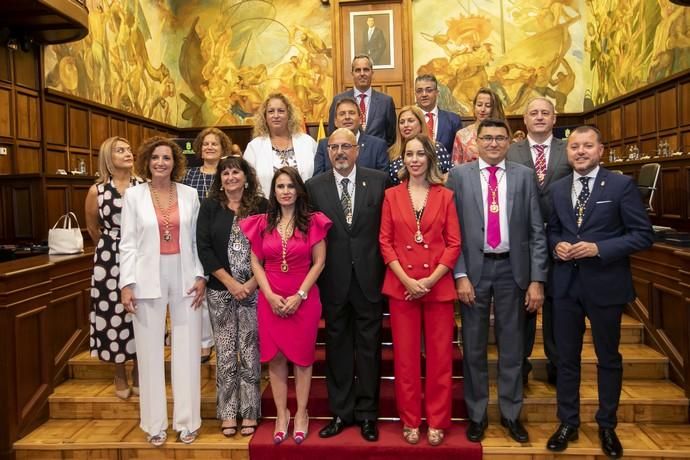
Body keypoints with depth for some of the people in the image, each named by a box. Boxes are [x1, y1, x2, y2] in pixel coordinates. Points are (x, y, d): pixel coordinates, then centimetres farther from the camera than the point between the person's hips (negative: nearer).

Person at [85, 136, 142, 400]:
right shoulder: (96, 191, -1)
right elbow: (93, 228, 13)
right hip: (111, 260, 0)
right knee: (114, 314, 4)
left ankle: (139, 374, 22)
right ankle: (120, 376, 21)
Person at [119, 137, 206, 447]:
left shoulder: (190, 194, 5)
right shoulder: (134, 195, 2)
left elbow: (198, 240, 6)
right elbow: (128, 243, 0)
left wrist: (201, 276, -2)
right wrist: (126, 283, -6)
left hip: (185, 280, 1)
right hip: (148, 281, -1)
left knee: (187, 351, 6)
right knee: (151, 352, 7)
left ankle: (187, 421, 19)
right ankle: (155, 423, 20)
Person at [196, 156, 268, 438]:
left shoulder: (261, 206, 1)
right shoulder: (209, 206, 4)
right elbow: (204, 249, -2)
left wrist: (252, 283, -10)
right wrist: (230, 283, -9)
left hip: (253, 289, -1)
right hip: (220, 291, 1)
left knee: (250, 352, 4)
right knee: (225, 353, 7)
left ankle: (249, 412, 18)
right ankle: (228, 413, 19)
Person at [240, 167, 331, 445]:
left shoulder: (312, 221, -2)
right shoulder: (262, 223, 5)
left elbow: (319, 262, -4)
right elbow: (256, 263, 5)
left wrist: (299, 295, -12)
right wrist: (270, 295, -8)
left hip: (304, 299, -2)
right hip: (270, 300, 2)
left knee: (302, 356, 8)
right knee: (275, 358, 8)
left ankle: (301, 414, 23)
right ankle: (281, 414, 23)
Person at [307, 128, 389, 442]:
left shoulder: (379, 181, 0)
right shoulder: (315, 186, 2)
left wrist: (386, 268, -2)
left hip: (369, 277, -1)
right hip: (333, 280, 1)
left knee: (369, 346, 9)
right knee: (337, 347, 11)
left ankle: (366, 413, 24)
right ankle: (341, 412, 27)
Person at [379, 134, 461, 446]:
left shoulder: (445, 196, 5)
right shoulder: (392, 195, 6)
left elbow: (454, 244, 1)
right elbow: (385, 242, 1)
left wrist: (431, 279, -11)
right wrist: (406, 280, -10)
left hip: (439, 286, 0)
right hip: (401, 286, 0)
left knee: (439, 356, 6)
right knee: (405, 356, 7)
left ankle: (437, 422, 21)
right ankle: (410, 421, 21)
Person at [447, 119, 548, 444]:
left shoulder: (524, 176, 4)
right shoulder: (459, 175, 1)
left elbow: (536, 231, 1)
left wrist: (537, 279, -4)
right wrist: (460, 274, -9)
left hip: (512, 269, 1)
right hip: (474, 268, -1)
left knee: (512, 345, 12)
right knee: (473, 347, 10)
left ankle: (511, 413, 29)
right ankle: (476, 414, 27)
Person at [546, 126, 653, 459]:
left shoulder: (621, 185, -6)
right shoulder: (557, 188, 7)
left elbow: (643, 234, -10)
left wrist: (599, 248, -20)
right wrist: (557, 245, -7)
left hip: (605, 284, -3)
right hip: (566, 284, 3)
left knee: (608, 358, 13)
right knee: (566, 357, 12)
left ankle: (607, 426, 32)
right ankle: (568, 423, 28)